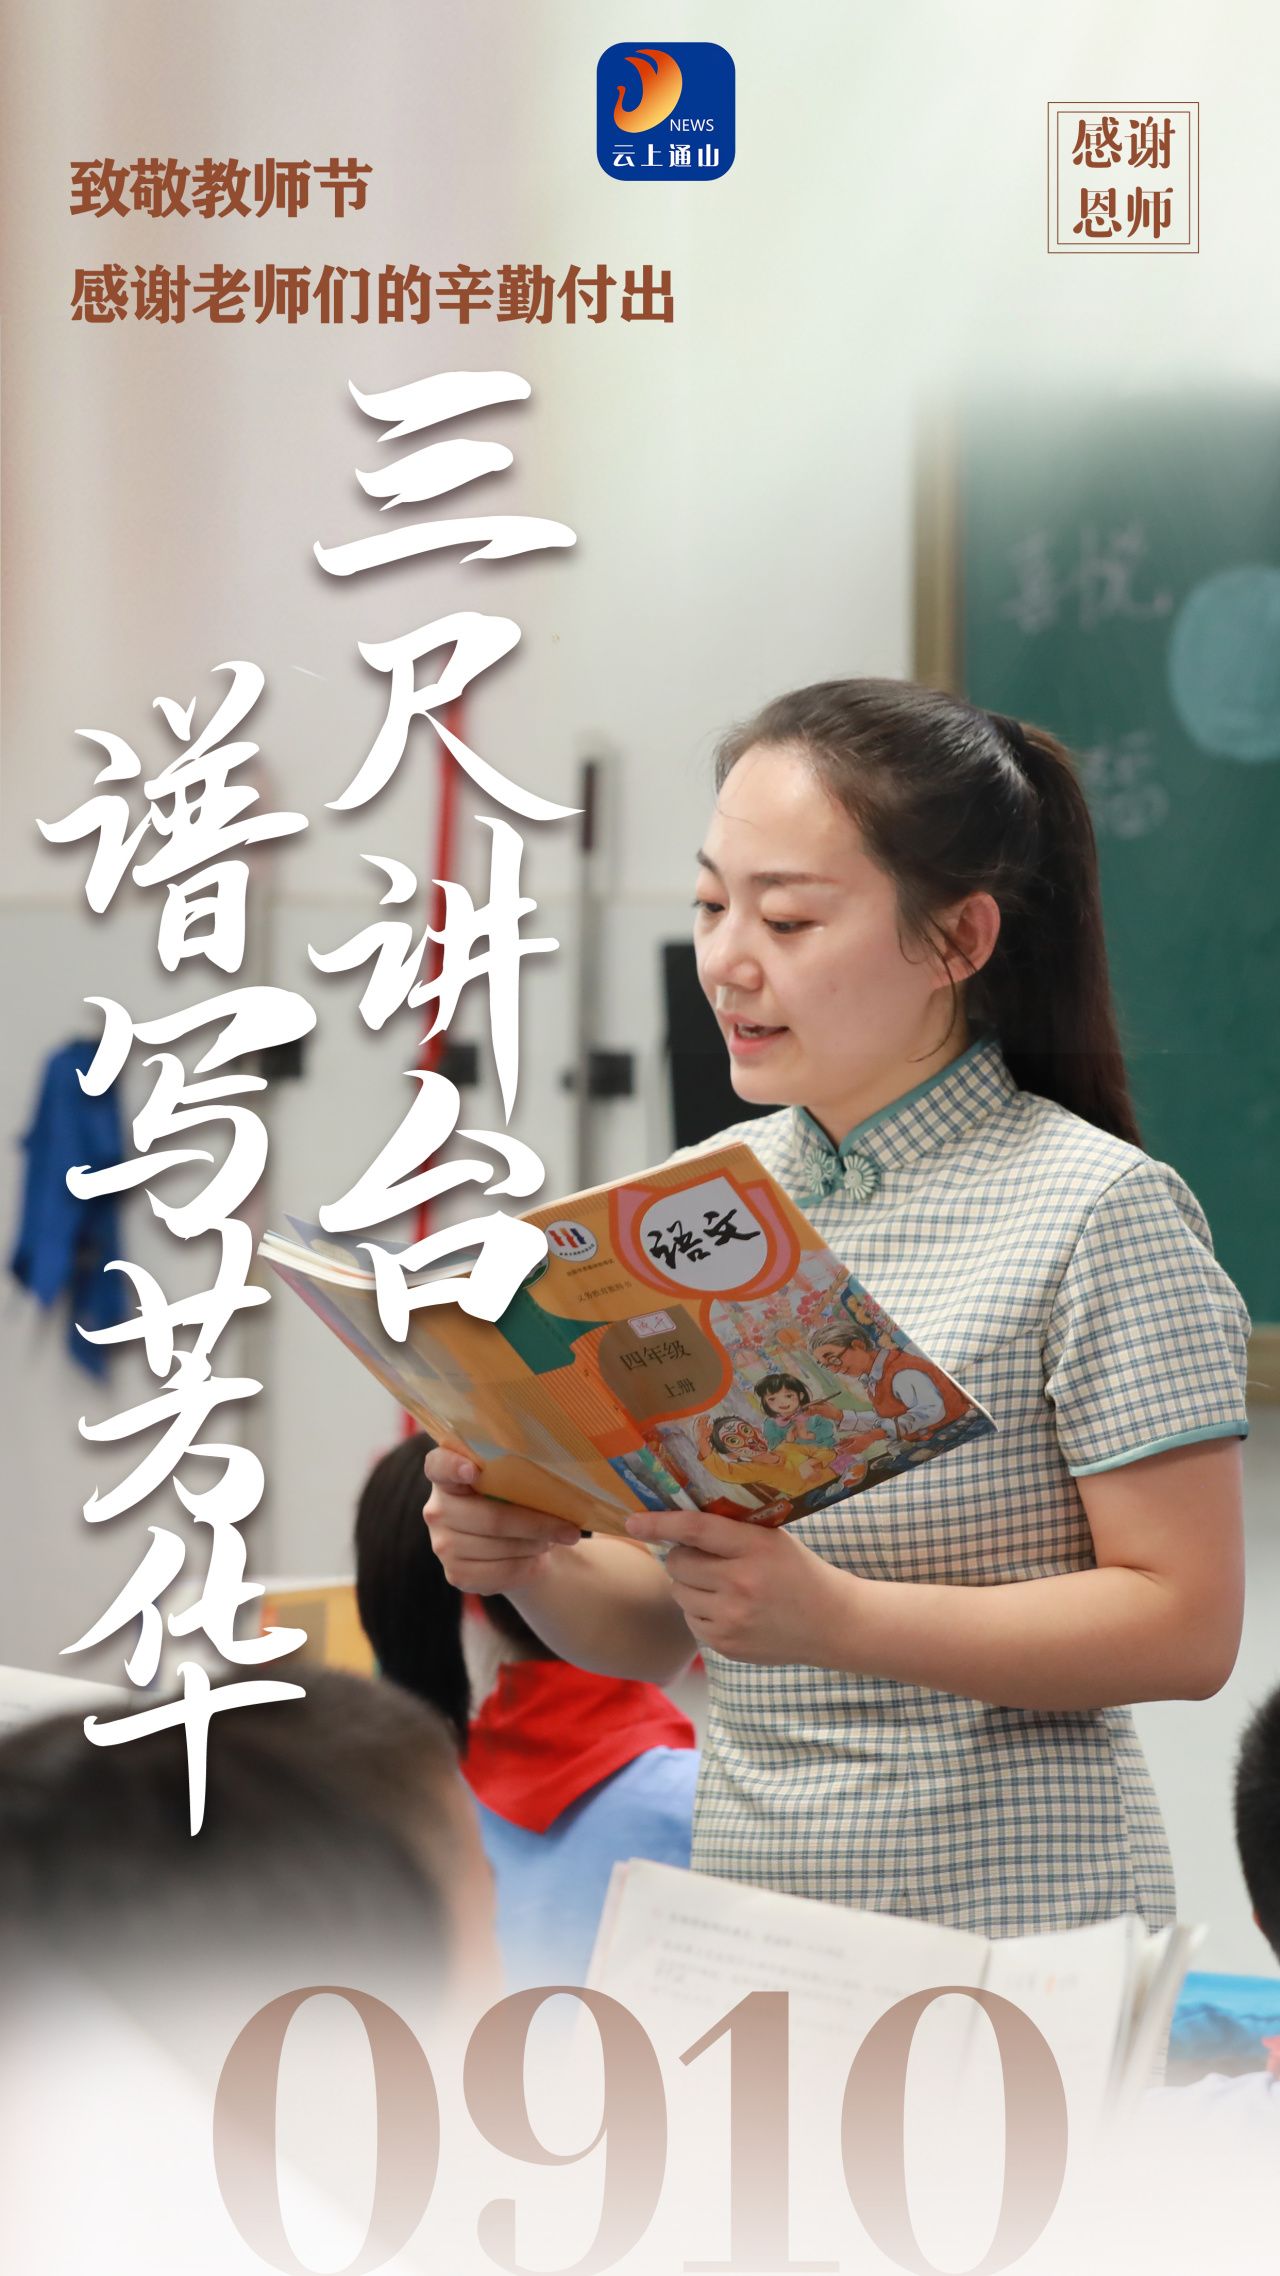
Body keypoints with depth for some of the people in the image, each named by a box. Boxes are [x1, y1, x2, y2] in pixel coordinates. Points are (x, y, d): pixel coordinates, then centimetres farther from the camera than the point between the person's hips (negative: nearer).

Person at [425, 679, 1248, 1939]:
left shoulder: (1099, 1210, -10)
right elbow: (657, 1627, 12)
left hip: (1012, 1941, -5)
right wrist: (534, 1564, -9)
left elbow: (1186, 1624, -13)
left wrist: (835, 1617, -22)